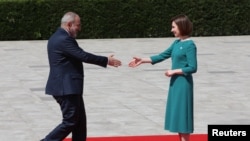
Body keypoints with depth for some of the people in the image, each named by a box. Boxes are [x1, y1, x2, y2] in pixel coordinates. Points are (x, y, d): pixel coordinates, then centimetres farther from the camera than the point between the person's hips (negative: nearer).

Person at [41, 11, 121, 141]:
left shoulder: (57, 38, 15)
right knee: (70, 121, -6)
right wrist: (106, 60, -12)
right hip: (67, 88, -11)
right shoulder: (64, 39, -18)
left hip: (67, 86, 11)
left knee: (80, 120, 13)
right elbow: (83, 56, -21)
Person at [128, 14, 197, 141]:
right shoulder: (177, 43, 10)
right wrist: (142, 60, 10)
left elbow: (192, 68, -18)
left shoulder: (190, 45, -15)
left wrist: (174, 71, -15)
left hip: (183, 84, -9)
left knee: (182, 114, -4)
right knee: (177, 114, 12)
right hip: (175, 83, 9)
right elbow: (162, 56, 14)